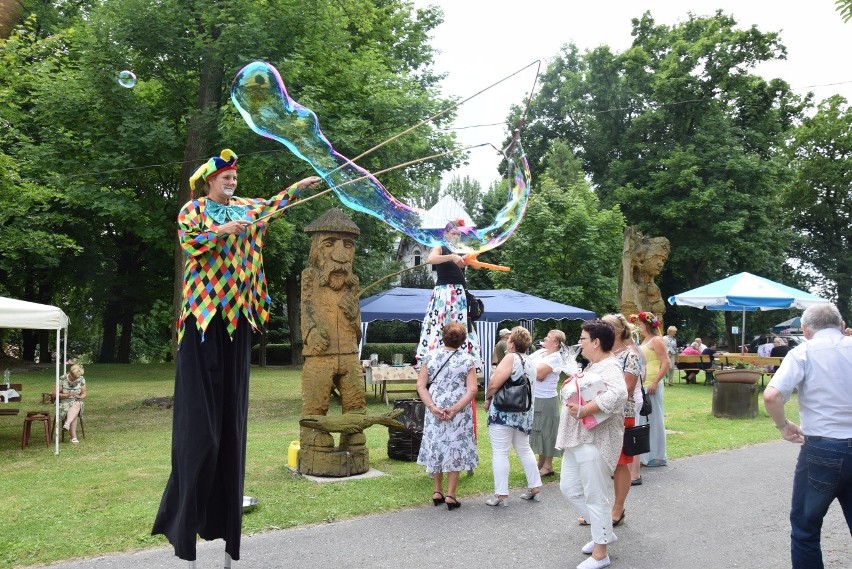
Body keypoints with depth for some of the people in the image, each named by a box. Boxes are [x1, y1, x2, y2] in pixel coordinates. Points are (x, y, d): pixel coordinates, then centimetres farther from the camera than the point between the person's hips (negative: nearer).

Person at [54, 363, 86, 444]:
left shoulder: (81, 379, 2)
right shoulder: (62, 379, -9)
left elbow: (84, 394, 8)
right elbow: (54, 394, -9)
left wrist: (81, 397, -16)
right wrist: (66, 395, -23)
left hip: (76, 402, 3)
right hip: (63, 402, -3)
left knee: (77, 405, -35)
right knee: (75, 413, -32)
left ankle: (67, 424, -53)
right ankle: (74, 436, -36)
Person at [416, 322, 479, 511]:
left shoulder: (430, 357, 0)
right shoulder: (467, 360, -5)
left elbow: (421, 386, -5)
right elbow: (472, 389, -13)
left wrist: (432, 407, -10)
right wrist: (454, 409, -16)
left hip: (434, 411, 2)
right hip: (459, 414, -2)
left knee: (436, 447, 15)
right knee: (455, 449, 7)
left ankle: (438, 492, 25)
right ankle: (451, 495, 9)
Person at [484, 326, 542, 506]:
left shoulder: (510, 358, -14)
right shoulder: (530, 362, 11)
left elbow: (494, 384, -22)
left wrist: (487, 398, -4)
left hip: (504, 412, -8)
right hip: (525, 412, 8)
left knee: (500, 453, -2)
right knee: (524, 450, 19)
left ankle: (501, 495, -1)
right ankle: (535, 488, 24)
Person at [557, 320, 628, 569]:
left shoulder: (609, 367, -18)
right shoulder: (593, 366, 14)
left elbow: (618, 395, -37)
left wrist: (583, 410, -30)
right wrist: (570, 391, 4)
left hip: (594, 441, -11)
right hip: (578, 439, 11)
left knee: (596, 497, 0)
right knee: (569, 488, 17)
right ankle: (604, 531, 32)